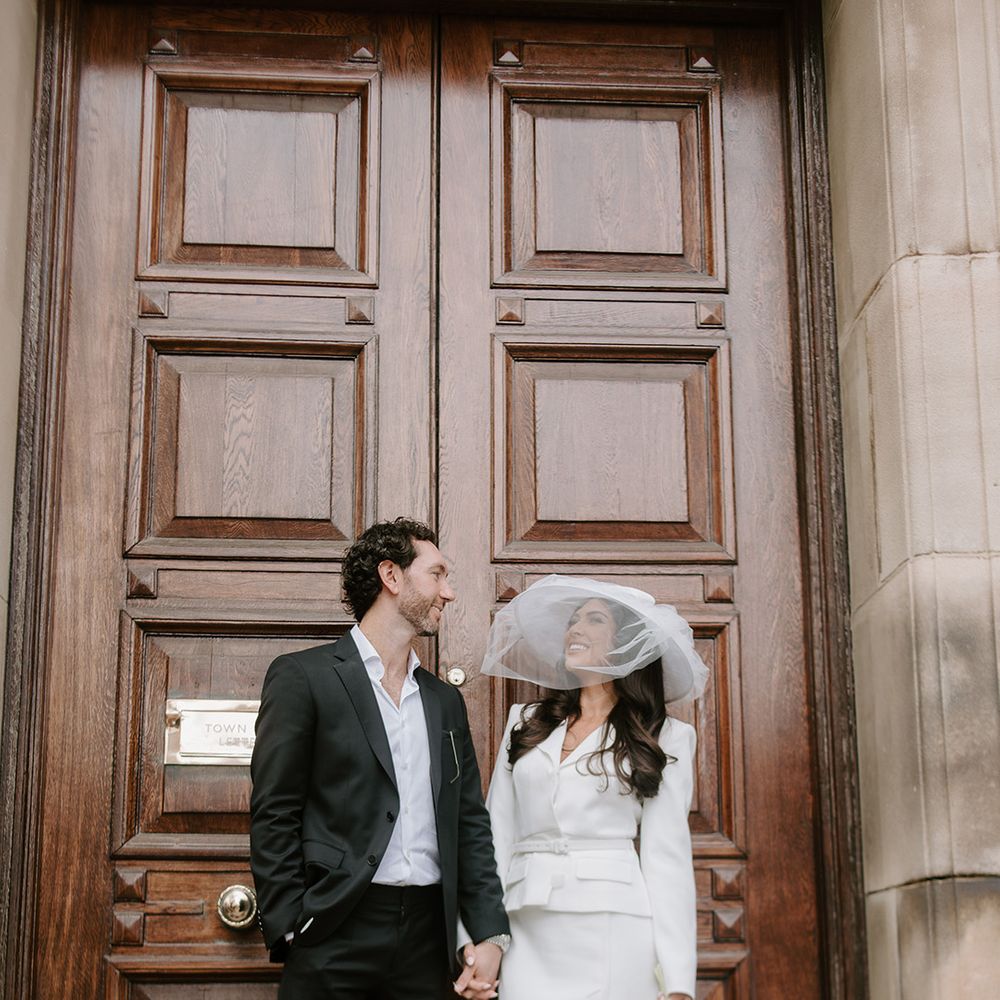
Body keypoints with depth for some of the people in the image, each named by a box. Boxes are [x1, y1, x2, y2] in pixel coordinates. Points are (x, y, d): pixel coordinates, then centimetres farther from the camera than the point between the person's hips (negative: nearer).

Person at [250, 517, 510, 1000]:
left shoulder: (445, 700, 16)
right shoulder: (302, 676, -1)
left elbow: (470, 823, 14)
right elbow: (273, 816, -5)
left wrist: (490, 935, 5)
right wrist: (290, 931, -10)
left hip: (427, 933, 5)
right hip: (336, 933, -5)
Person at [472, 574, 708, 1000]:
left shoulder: (665, 738, 5)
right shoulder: (526, 722, 14)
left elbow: (666, 856, 0)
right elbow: (497, 834, 11)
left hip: (613, 927, -2)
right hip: (529, 932, 3)